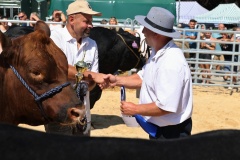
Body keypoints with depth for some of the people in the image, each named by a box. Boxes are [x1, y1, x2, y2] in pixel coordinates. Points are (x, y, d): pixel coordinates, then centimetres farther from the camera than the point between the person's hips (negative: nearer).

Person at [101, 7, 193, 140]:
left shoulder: (171, 64, -30)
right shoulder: (158, 53, 2)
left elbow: (166, 107, -31)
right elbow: (143, 78, 14)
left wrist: (135, 110, -19)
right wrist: (117, 80, -1)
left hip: (171, 133, -10)